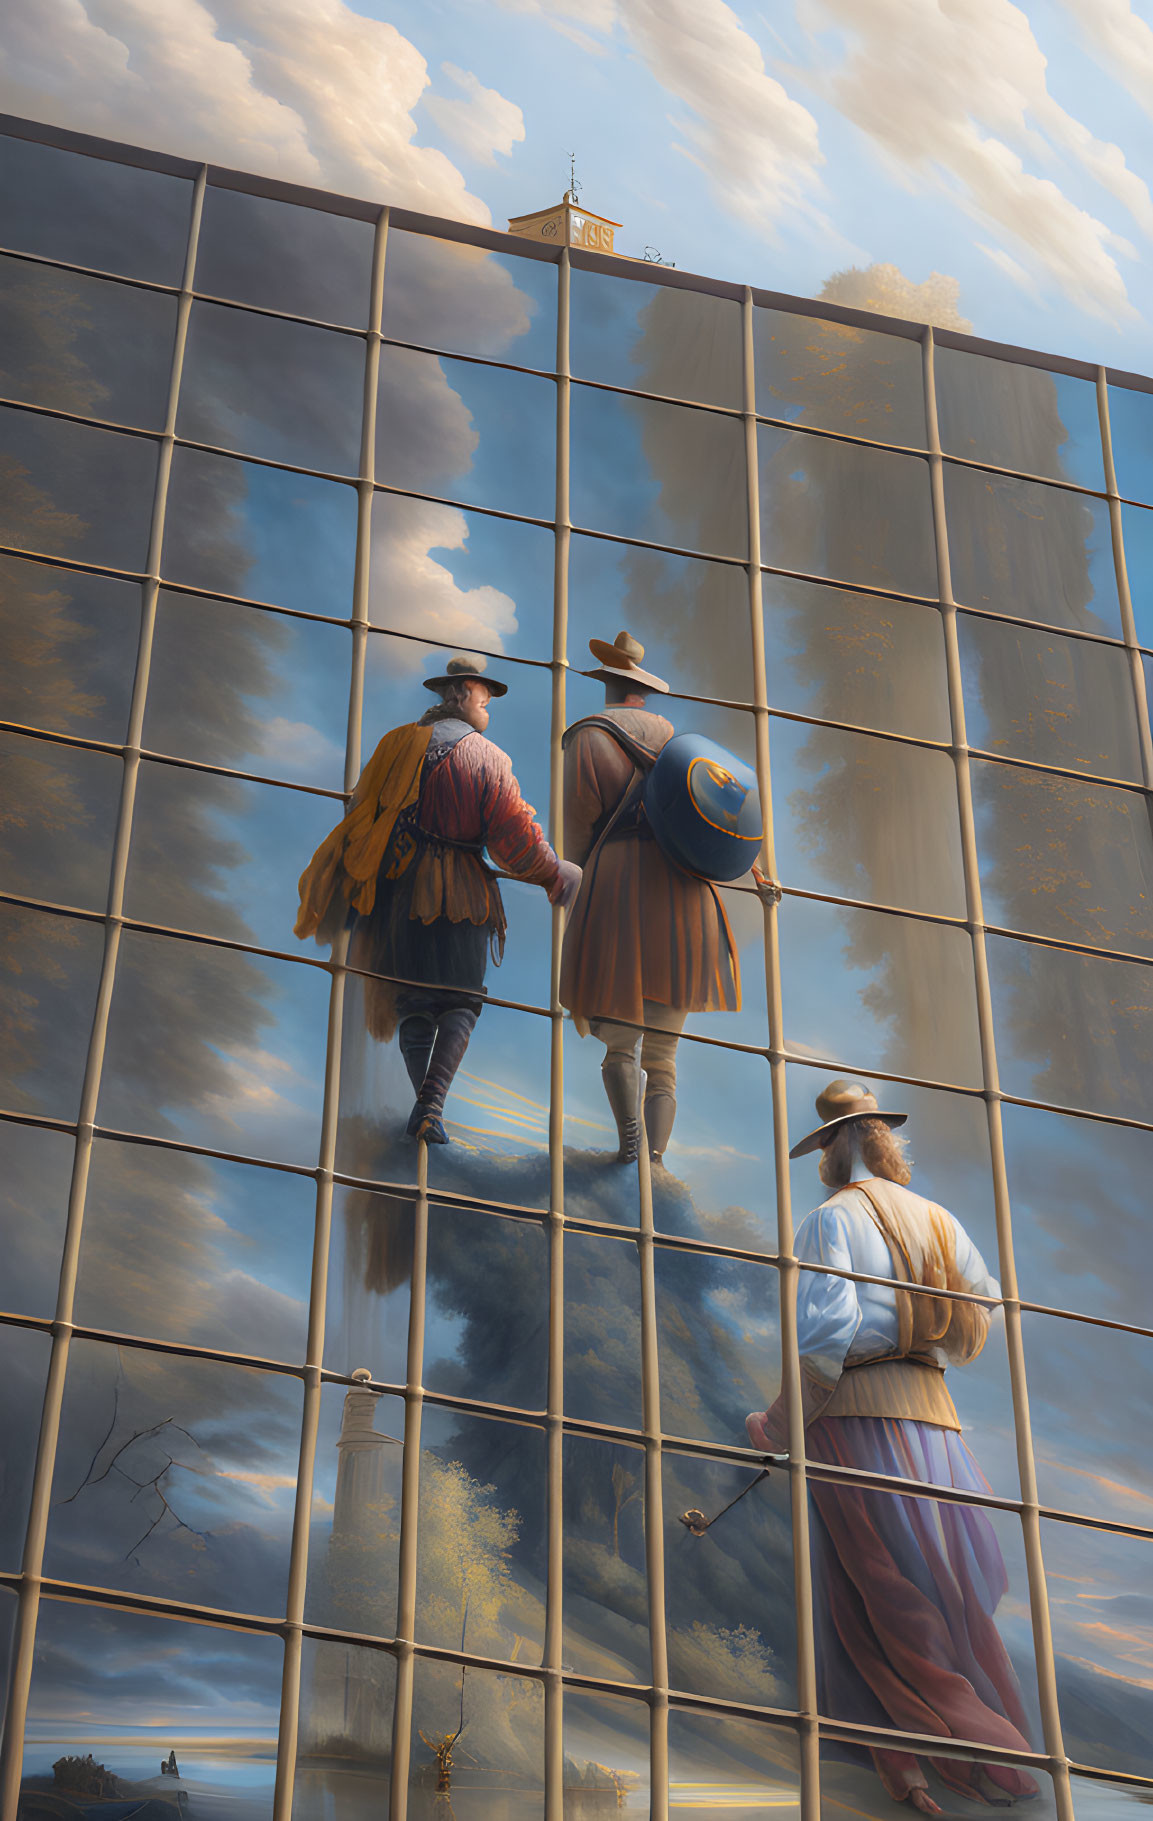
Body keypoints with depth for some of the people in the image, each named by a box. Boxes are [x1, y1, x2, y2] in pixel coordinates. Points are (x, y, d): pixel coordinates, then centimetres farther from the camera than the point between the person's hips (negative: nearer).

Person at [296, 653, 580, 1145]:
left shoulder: (398, 743, 5)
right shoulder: (488, 759, -5)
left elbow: (363, 809, 10)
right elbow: (515, 837, -6)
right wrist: (555, 874, 10)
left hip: (394, 884, 3)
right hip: (459, 894, -3)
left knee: (411, 1003, 12)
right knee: (460, 1001, 2)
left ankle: (426, 1105, 9)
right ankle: (433, 1101, -17)